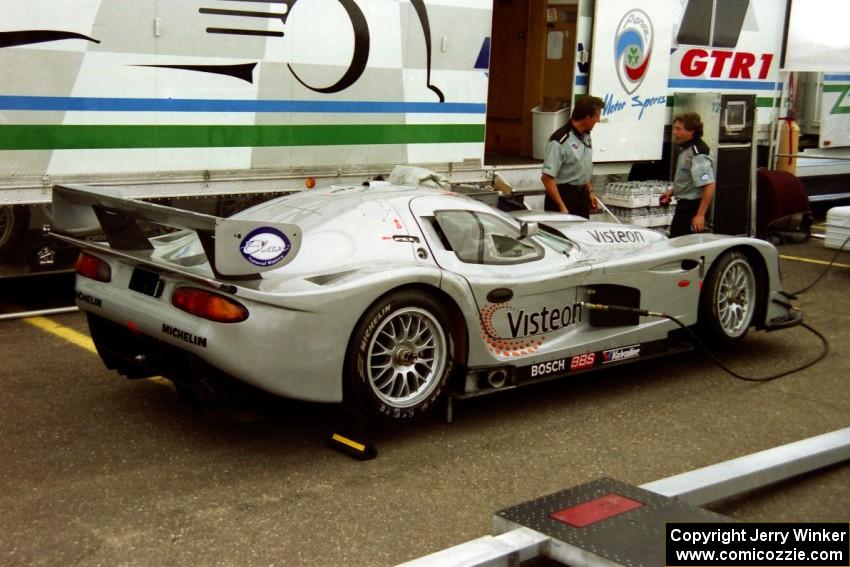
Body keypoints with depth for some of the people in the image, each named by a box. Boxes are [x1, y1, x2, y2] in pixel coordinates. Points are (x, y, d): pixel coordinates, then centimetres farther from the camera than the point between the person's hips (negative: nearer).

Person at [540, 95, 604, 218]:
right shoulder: (560, 141, -21)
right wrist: (562, 207, -23)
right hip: (563, 196, -8)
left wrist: (590, 192, 16)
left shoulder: (586, 136, 6)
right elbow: (547, 178, -22)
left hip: (582, 196, 8)